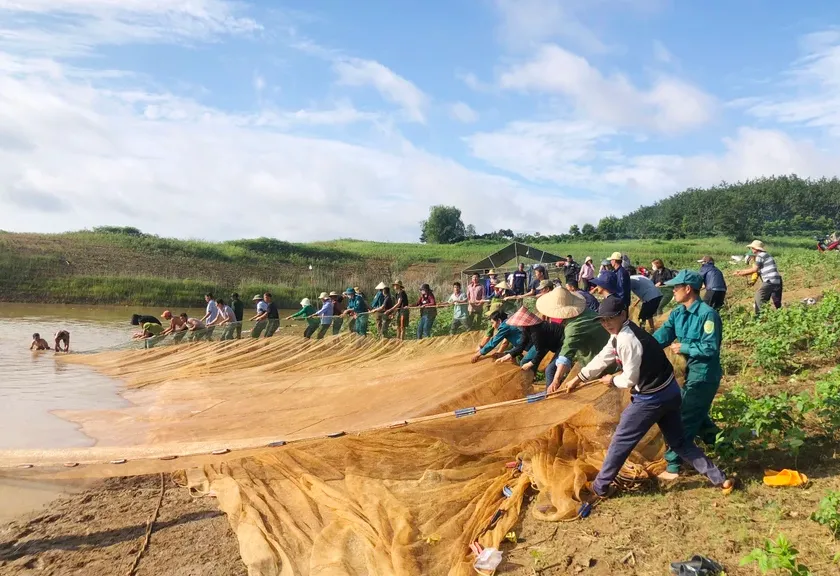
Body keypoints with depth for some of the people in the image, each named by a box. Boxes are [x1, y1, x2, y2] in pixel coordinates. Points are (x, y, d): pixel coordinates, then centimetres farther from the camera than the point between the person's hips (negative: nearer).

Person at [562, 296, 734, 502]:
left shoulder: (627, 340, -26)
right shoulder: (621, 333, 5)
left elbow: (630, 379, -22)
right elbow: (603, 358, 16)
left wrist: (612, 380, -1)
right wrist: (578, 378, 20)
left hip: (652, 398, -9)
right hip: (669, 392, 9)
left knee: (621, 441, 5)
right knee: (679, 441, 21)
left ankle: (599, 487, 19)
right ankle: (719, 478, 24)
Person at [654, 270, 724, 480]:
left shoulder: (708, 314, -22)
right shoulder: (678, 313, 2)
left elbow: (710, 348, -24)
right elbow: (661, 336, -6)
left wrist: (683, 348, -17)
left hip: (705, 374, -9)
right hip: (692, 371, 9)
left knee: (686, 418, -3)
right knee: (696, 414, 23)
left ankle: (674, 465, 7)